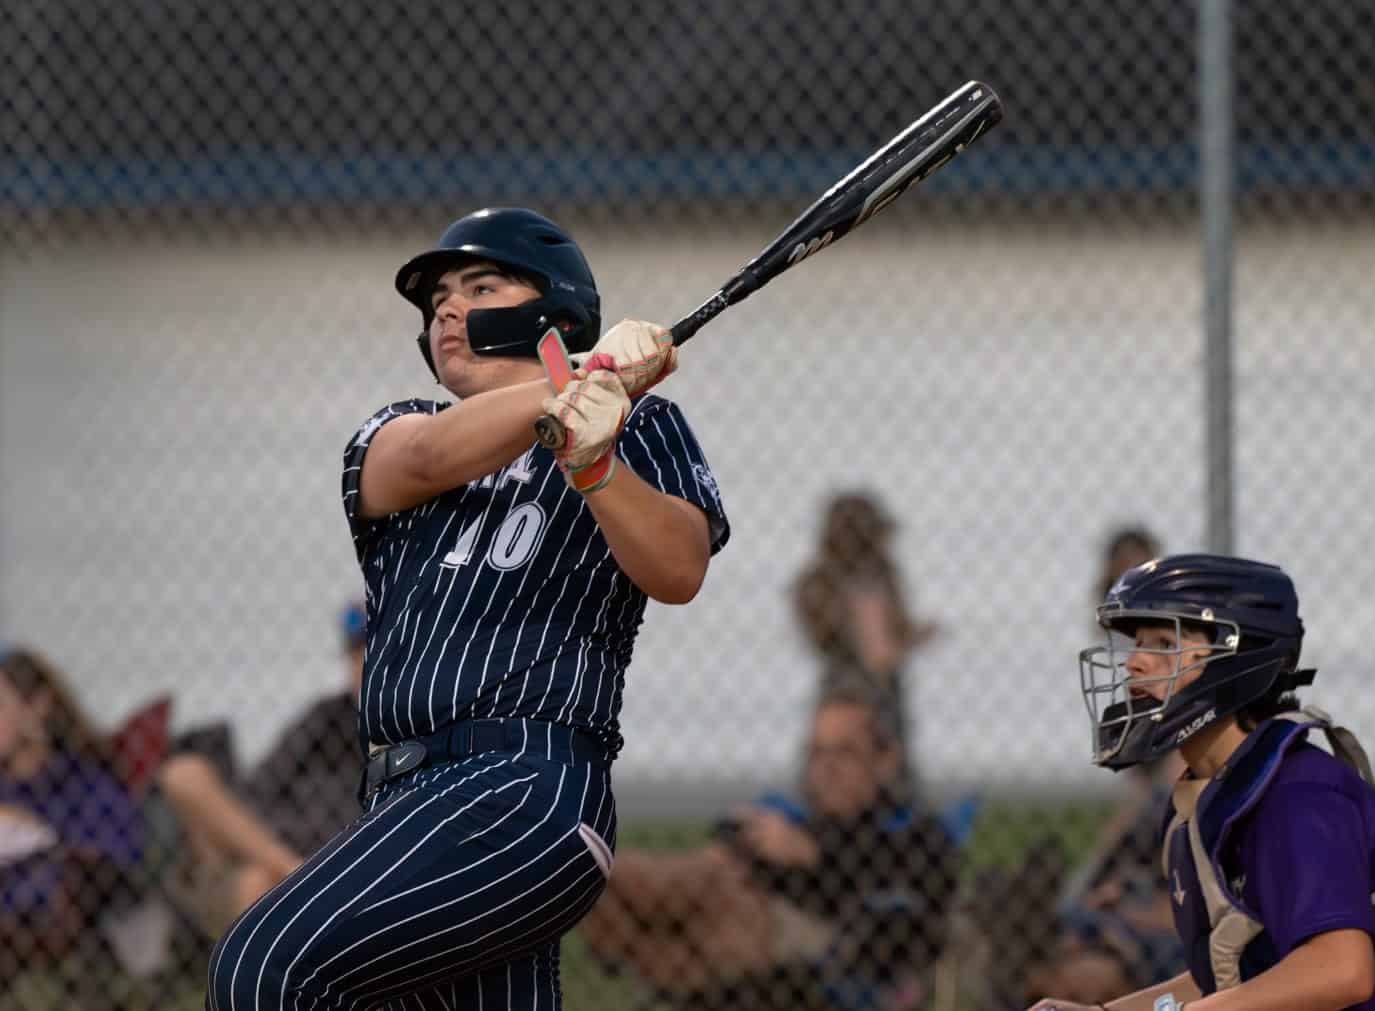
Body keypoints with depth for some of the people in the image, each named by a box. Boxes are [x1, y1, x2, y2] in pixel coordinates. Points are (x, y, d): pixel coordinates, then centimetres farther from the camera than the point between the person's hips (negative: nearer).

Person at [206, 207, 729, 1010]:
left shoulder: (642, 430, 12)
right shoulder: (393, 438, 21)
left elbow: (679, 574, -8)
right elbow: (429, 458, -4)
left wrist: (594, 465, -28)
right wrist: (581, 379, -22)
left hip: (529, 793, -6)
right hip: (410, 799, 6)